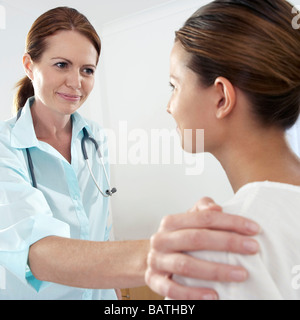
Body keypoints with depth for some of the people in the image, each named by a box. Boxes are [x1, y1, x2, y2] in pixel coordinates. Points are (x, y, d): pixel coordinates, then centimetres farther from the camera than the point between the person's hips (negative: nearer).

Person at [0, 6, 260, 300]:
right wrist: (142, 259, -54)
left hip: (98, 290, 4)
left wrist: (112, 289, 6)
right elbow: (34, 250, -38)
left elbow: (101, 230, 3)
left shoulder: (97, 139, -6)